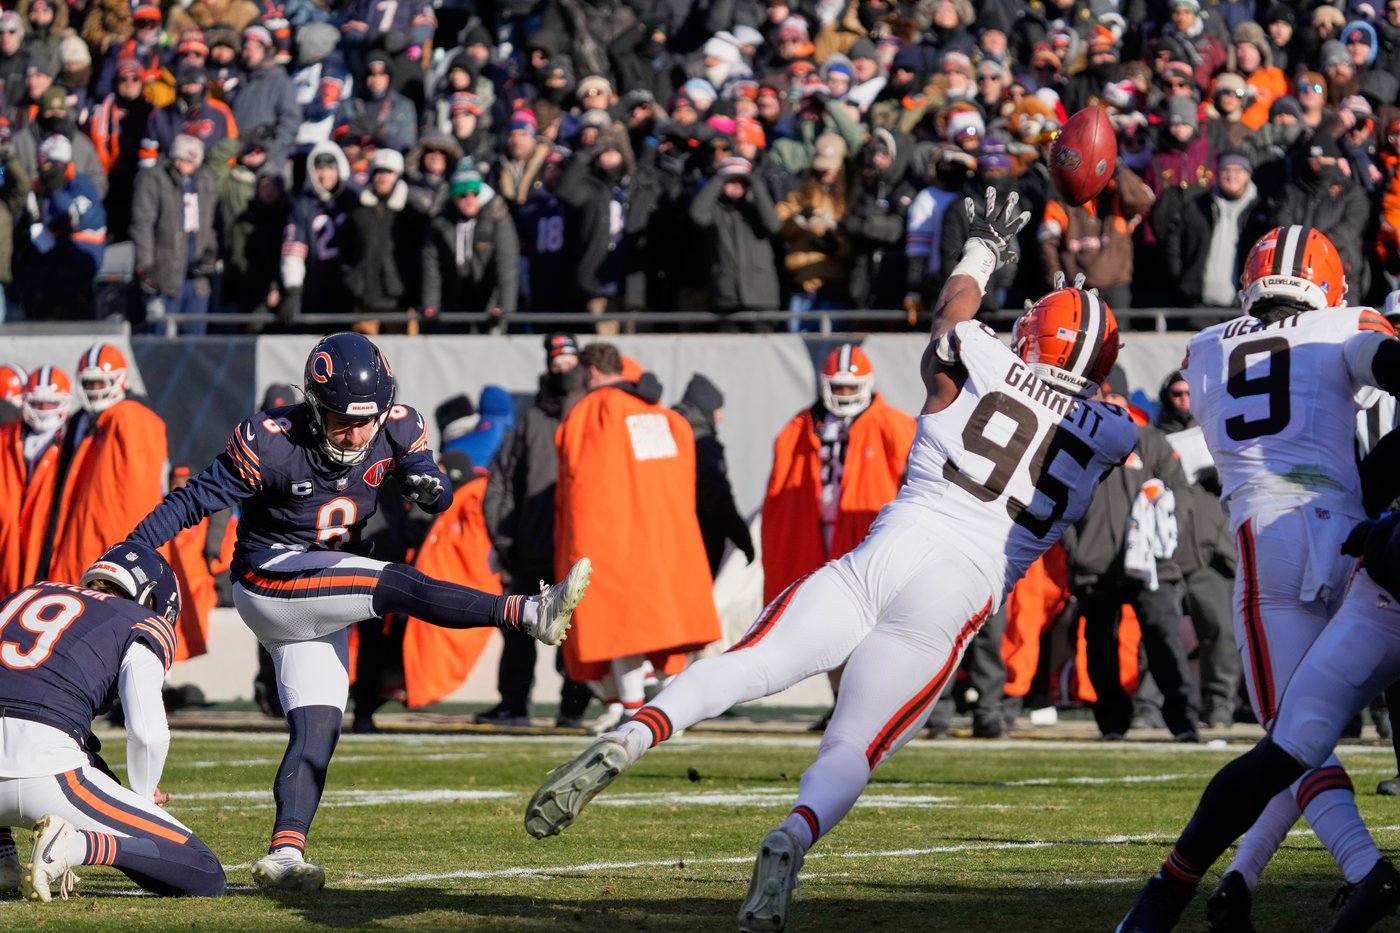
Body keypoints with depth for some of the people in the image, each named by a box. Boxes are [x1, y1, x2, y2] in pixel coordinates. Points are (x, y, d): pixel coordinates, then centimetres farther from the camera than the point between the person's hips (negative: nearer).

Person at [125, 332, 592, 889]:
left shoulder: (398, 430, -7)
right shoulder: (272, 442, -22)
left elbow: (438, 501, 3)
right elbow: (192, 501, -15)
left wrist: (431, 489, -22)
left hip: (323, 601, 7)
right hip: (268, 578, -7)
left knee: (318, 726, -5)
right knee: (394, 585, -24)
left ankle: (284, 855, -13)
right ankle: (529, 615, -31)